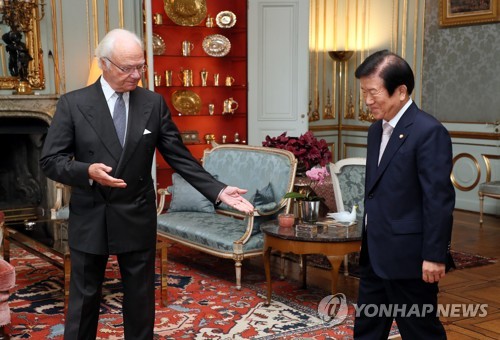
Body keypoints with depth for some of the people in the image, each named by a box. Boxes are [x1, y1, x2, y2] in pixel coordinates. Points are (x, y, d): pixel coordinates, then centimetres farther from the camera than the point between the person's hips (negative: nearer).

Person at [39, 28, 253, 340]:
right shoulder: (73, 103, -6)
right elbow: (50, 160, -5)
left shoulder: (153, 103, 0)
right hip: (90, 219, -1)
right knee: (84, 299, 11)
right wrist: (87, 171, -25)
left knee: (141, 298, 13)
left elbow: (179, 156, 1)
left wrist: (218, 190, -8)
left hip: (137, 218, 2)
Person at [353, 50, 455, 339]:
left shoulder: (429, 132, -16)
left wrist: (434, 255, -19)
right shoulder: (377, 130, 11)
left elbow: (439, 199, -19)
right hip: (376, 254, 9)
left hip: (408, 256, -8)